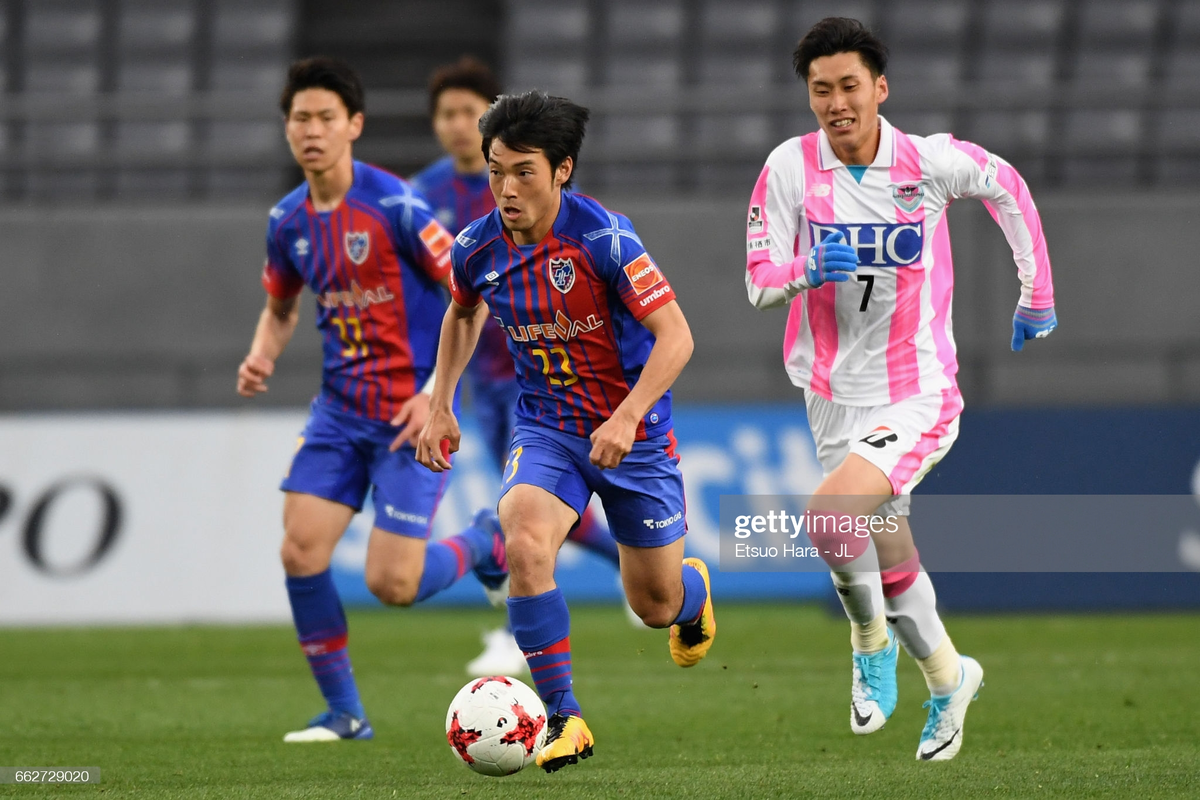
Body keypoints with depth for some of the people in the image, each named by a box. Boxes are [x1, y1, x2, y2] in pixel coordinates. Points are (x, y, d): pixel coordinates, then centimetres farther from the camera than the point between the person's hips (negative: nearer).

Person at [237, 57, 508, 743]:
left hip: (412, 414, -6)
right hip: (340, 409, 6)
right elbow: (281, 308, 21)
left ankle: (486, 542, 23)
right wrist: (263, 357, -1)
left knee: (393, 583, -10)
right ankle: (344, 713, 6)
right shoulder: (289, 221, 4)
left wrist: (436, 392, -19)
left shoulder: (394, 205, -16)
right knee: (300, 551, -9)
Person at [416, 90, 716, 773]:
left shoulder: (602, 236, -22)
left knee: (655, 605, 10)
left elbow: (675, 336, -22)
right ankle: (564, 717, -17)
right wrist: (441, 405, 11)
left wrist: (626, 418, -33)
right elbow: (464, 314, 18)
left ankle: (693, 590, 51)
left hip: (634, 433, -3)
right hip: (546, 429, 3)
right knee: (524, 545, -28)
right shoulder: (479, 249, -8)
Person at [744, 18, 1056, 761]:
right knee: (889, 563, 13)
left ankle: (872, 643, 0)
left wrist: (1038, 295, 12)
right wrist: (808, 270, -29)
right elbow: (759, 281, -6)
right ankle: (949, 678, 39)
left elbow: (1006, 185, 9)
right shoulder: (791, 167, -8)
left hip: (918, 397, -4)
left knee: (831, 516, -27)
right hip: (835, 399, 4)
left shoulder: (930, 161, -11)